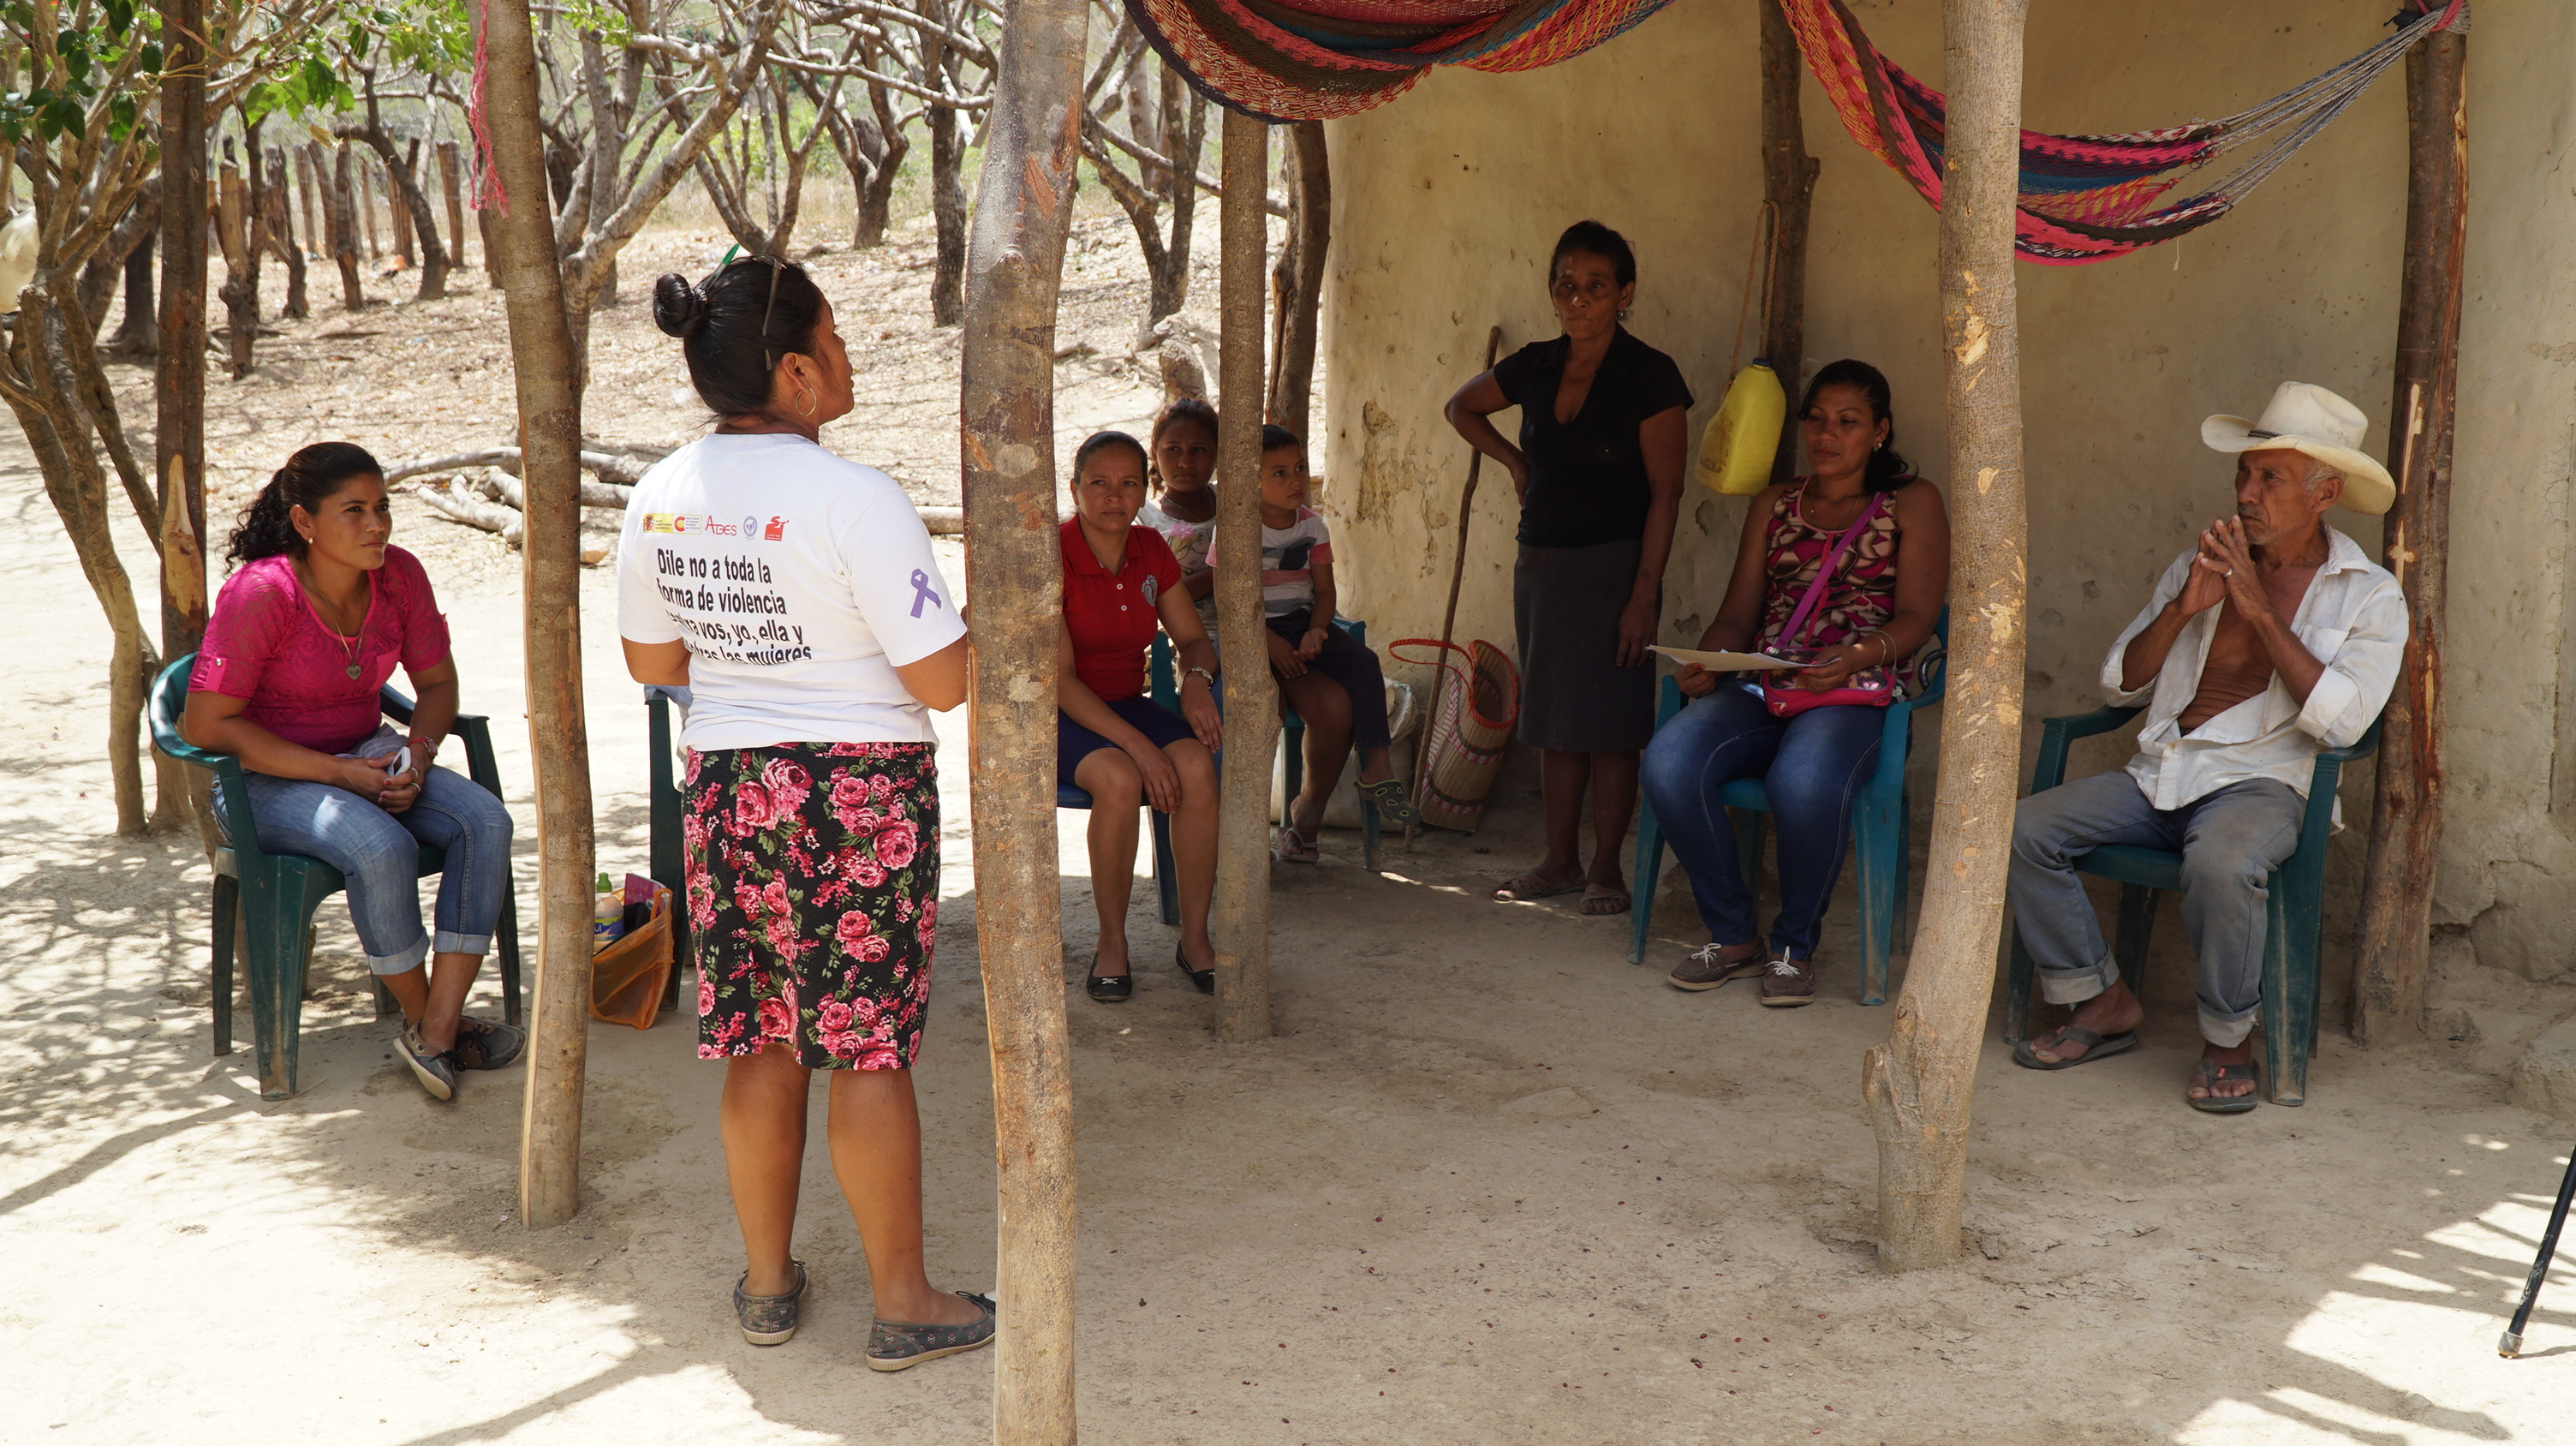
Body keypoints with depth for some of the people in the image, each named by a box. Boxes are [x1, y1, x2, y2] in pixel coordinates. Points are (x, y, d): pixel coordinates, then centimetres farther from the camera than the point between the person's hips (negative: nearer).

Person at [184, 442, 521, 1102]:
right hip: (267, 782, -6)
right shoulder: (261, 594, -21)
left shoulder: (399, 576, -5)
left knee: (485, 821, -21)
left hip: (369, 757, 6)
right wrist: (337, 773, -23)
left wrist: (417, 753, -12)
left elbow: (437, 683, 9)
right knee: (384, 848, -34)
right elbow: (207, 725, -20)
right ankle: (419, 1018, -11)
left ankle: (439, 1029, -23)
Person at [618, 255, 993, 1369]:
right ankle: (903, 1303, 12)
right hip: (855, 795, -6)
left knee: (760, 1043, 15)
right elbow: (945, 679, -17)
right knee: (868, 1048, 2)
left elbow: (652, 662, 12)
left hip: (725, 784, 6)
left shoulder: (661, 498, 1)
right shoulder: (855, 500, -19)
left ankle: (767, 1281, 26)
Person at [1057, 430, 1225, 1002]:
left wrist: (1197, 678, -14)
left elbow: (1193, 639, 12)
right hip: (1061, 715, -5)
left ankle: (1195, 936, -16)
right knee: (1119, 778, -36)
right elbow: (1058, 677, -19)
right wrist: (1137, 744, -28)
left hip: (1127, 705, 5)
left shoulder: (1151, 551, 3)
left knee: (1195, 764, -27)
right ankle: (1112, 942, -18)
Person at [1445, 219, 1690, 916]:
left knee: (1608, 728, -2)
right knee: (1554, 724, 11)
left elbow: (1664, 494, -12)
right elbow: (1462, 406, 26)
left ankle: (1605, 869, 9)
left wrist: (1643, 594, -17)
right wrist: (1514, 460, 12)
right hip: (1540, 564, 6)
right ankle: (1560, 860, 20)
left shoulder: (1650, 376, -10)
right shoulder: (1534, 367, 5)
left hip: (1613, 566, -5)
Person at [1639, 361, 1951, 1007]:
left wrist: (1859, 656, -23)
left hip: (1854, 697, -4)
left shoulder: (1912, 503, 10)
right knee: (1669, 762, -28)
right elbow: (1738, 615, 17)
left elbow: (1915, 618, -2)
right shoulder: (1773, 506, 23)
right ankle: (1733, 935, -8)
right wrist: (1706, 662, -6)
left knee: (1804, 781, -39)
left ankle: (1795, 945, -12)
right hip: (1761, 689, 4)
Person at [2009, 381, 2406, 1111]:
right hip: (2159, 775, 5)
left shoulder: (2369, 598, 2)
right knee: (2023, 829, -17)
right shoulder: (2201, 563, 14)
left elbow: (2339, 720, -13)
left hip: (2260, 783, -5)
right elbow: (2119, 683, 11)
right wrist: (2184, 607, -6)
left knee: (2220, 864, -38)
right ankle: (2104, 1004, -3)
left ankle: (2225, 1043, -15)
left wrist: (2260, 610, -14)